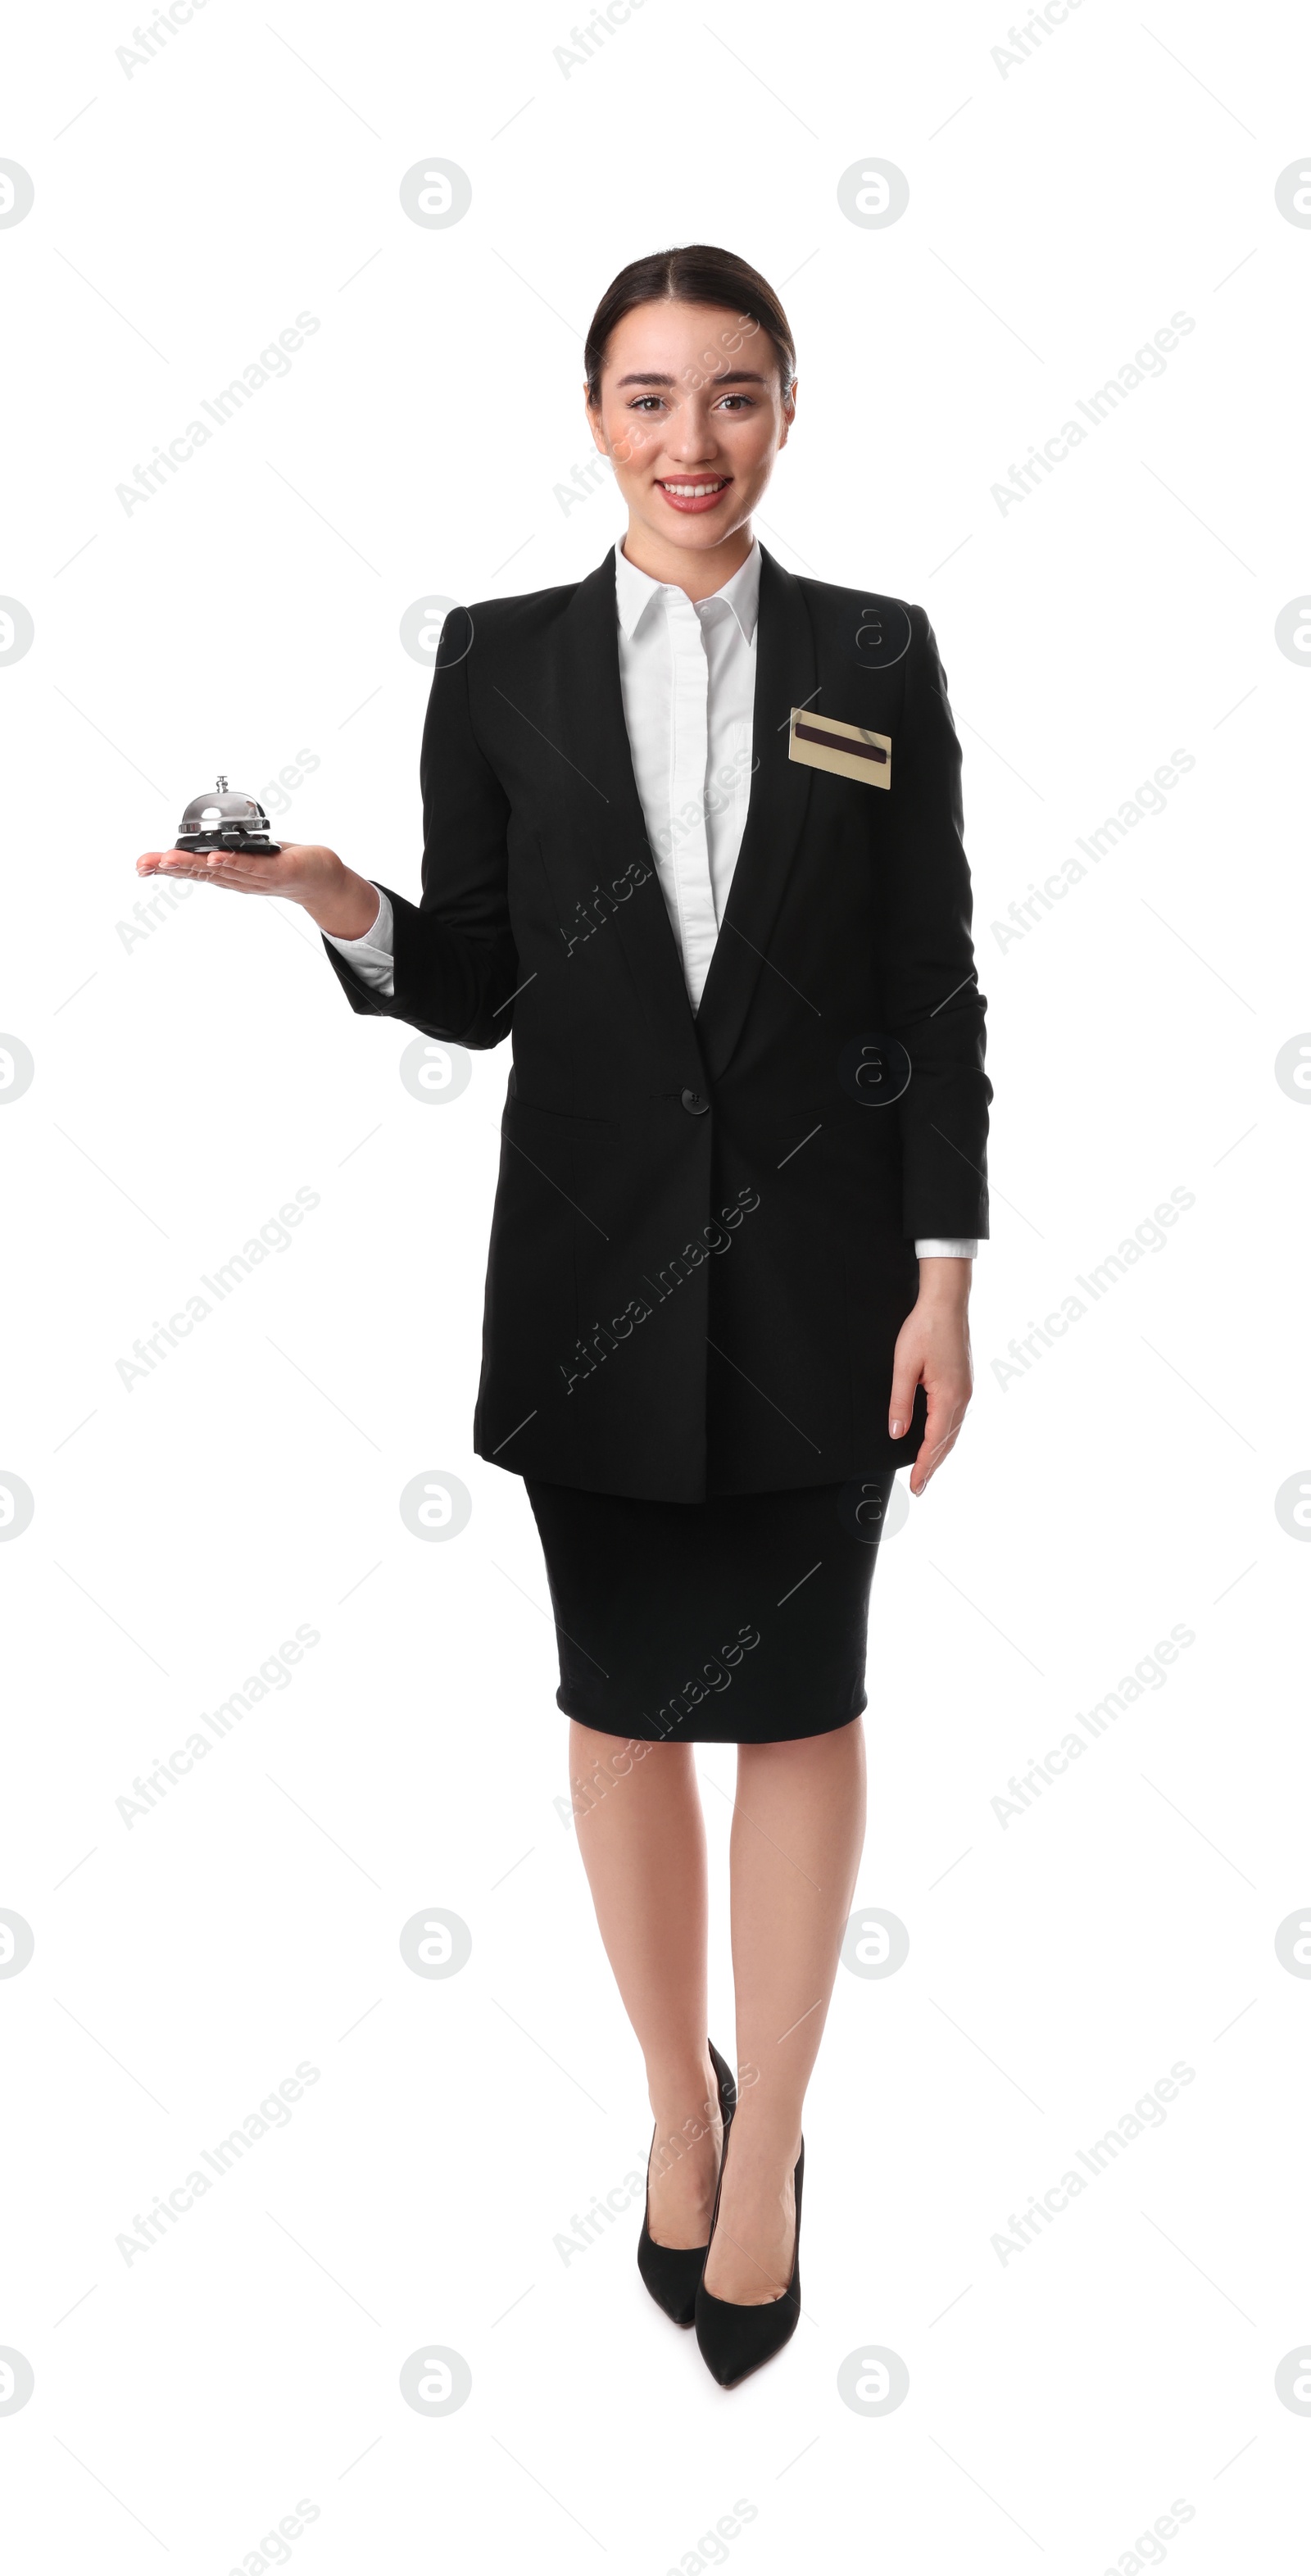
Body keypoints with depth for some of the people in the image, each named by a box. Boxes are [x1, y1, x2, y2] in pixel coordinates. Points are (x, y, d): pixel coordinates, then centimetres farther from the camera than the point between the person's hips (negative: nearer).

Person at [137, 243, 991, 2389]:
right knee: (625, 1704, 11)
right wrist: (337, 901, -15)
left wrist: (945, 1274, -5)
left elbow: (936, 987, 0)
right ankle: (681, 2107, 34)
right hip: (593, 1268, 1)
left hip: (816, 1269, -1)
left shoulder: (878, 659, 3)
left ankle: (766, 2145, 25)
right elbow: (476, 993, 4)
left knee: (798, 1705, 6)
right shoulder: (502, 661, 4)